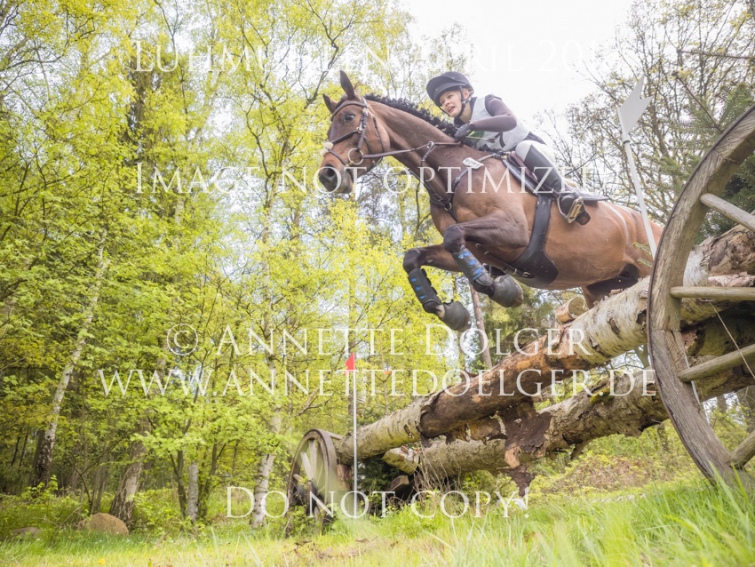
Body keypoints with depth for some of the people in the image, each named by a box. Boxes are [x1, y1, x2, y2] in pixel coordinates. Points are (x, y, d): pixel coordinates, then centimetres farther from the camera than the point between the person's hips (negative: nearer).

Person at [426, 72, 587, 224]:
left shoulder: (487, 103, -12)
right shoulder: (460, 130, 5)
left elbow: (510, 120, -33)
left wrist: (472, 125, -40)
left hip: (534, 149, -6)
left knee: (523, 147, -39)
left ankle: (563, 192, -41)